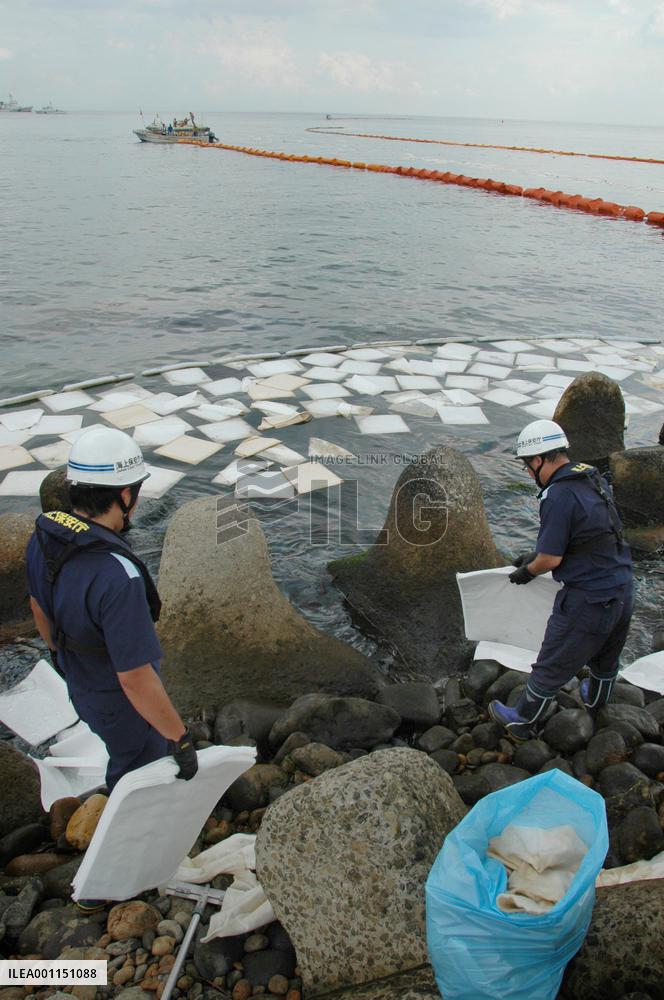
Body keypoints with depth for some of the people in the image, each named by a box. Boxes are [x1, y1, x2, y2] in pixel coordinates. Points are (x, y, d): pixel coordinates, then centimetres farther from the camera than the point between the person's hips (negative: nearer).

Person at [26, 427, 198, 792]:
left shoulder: (44, 535, -17)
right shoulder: (117, 577, -43)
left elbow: (39, 606, 3)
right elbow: (136, 680, -36)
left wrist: (58, 651, 22)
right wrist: (181, 741, -21)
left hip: (80, 685, 8)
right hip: (125, 705, -8)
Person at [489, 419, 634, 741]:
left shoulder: (559, 496, -23)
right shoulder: (594, 482, 5)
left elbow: (551, 558, -19)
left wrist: (527, 571, 2)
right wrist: (534, 556, 19)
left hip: (587, 600, -9)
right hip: (623, 591, 9)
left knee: (551, 667, 10)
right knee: (606, 658, 32)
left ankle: (522, 723, 28)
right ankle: (596, 701, 58)